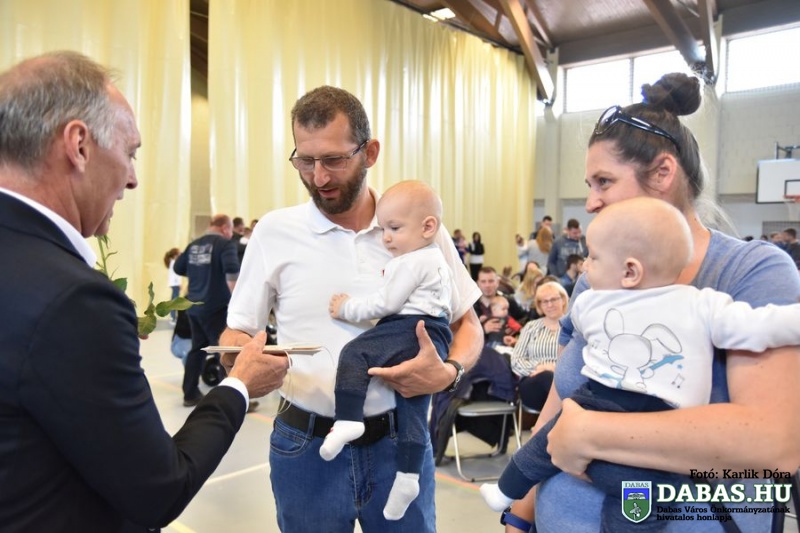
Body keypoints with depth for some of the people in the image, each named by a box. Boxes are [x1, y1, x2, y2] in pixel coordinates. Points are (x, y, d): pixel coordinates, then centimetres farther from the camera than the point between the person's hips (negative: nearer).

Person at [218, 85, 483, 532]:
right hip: (307, 445, 0)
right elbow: (236, 333, 3)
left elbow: (468, 324, 5)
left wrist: (449, 372, -15)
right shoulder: (275, 232, -4)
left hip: (399, 440, 1)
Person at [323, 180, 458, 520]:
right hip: (434, 339, 10)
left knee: (354, 353, -12)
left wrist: (347, 309, -2)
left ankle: (347, 419, -25)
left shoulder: (409, 262, -8)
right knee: (412, 408, 9)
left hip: (408, 332, -10)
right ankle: (408, 474, 9)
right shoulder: (437, 260, 24)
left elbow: (387, 303, -12)